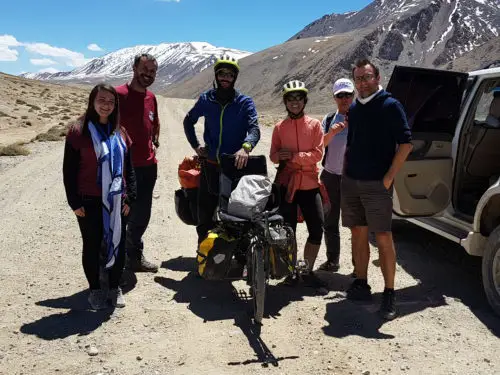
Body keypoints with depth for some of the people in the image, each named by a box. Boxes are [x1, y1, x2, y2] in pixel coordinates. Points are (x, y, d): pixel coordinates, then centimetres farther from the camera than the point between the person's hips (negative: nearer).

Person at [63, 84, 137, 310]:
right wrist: (75, 202, -9)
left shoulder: (120, 133, 6)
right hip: (89, 202, -3)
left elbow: (129, 168, 10)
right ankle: (95, 289, 23)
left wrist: (129, 197, 3)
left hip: (117, 202, 4)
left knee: (117, 244, 8)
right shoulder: (78, 132, -6)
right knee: (92, 246, 8)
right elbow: (69, 170, -6)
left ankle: (114, 287, 25)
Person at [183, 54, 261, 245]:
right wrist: (195, 145, 12)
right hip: (210, 166, 2)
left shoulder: (245, 102, -1)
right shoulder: (206, 99, 6)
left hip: (236, 165, -2)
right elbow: (188, 121, 23)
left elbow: (254, 128, -15)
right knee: (205, 216, 4)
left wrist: (245, 147, -35)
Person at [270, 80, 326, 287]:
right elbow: (273, 156, 3)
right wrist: (280, 156, -19)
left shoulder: (315, 124, 4)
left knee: (317, 230, -1)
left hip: (310, 184, 0)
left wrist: (294, 156, -17)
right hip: (286, 184, 0)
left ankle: (308, 271, 15)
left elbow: (318, 154, -6)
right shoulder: (279, 127, 8)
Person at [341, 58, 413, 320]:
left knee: (383, 237, -5)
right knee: (358, 234, 11)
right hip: (351, 182, 6)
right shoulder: (354, 109, 13)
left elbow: (405, 143, -10)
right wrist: (345, 175, 13)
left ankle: (389, 294, 3)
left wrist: (389, 177, -14)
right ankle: (361, 284, 21)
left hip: (377, 184, -6)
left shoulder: (390, 106, -5)